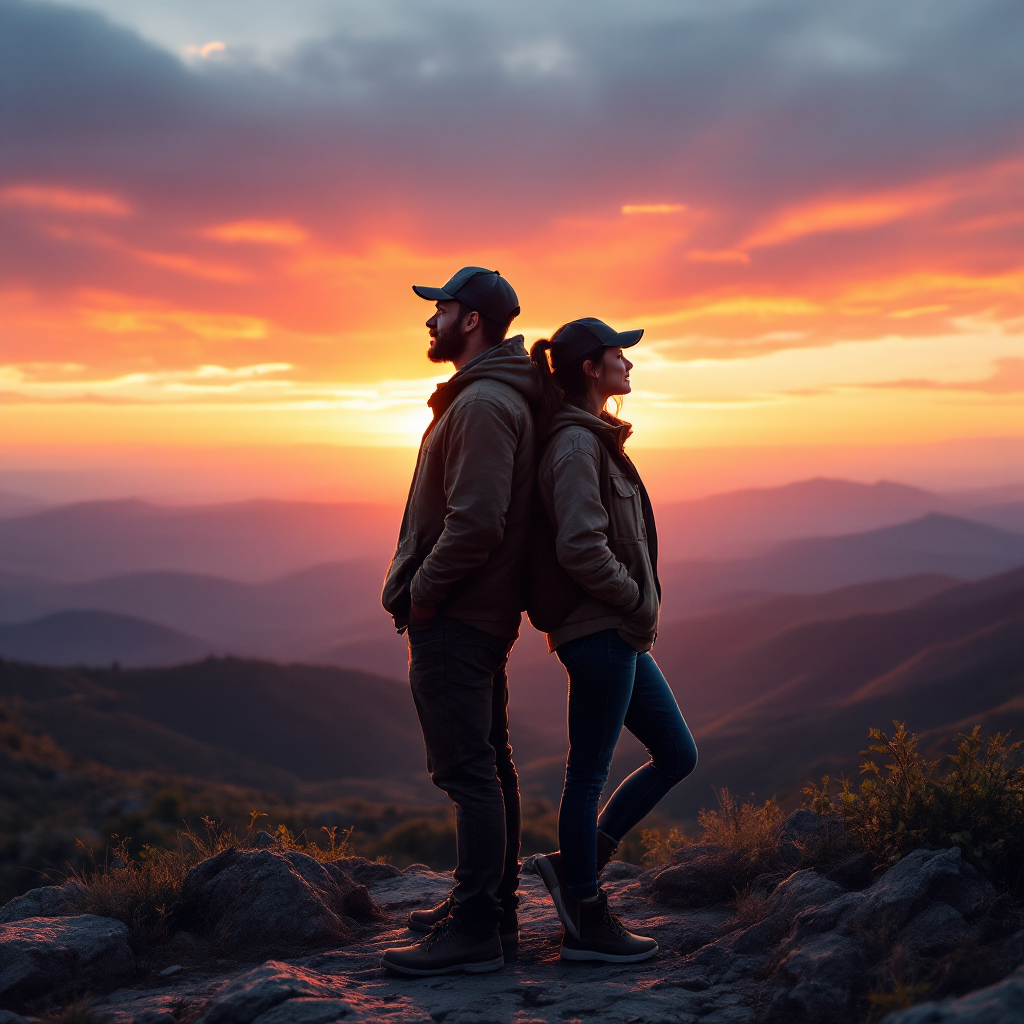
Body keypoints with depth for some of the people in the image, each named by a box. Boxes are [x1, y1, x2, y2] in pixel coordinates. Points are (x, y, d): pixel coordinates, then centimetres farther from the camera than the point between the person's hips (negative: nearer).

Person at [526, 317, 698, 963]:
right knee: (589, 771, 0)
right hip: (599, 632, -10)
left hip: (620, 633, 10)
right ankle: (587, 924, 11)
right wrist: (639, 601, -12)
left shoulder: (594, 438, 17)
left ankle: (575, 864, 19)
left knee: (677, 756, 14)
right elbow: (581, 547, -23)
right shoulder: (576, 443, -14)